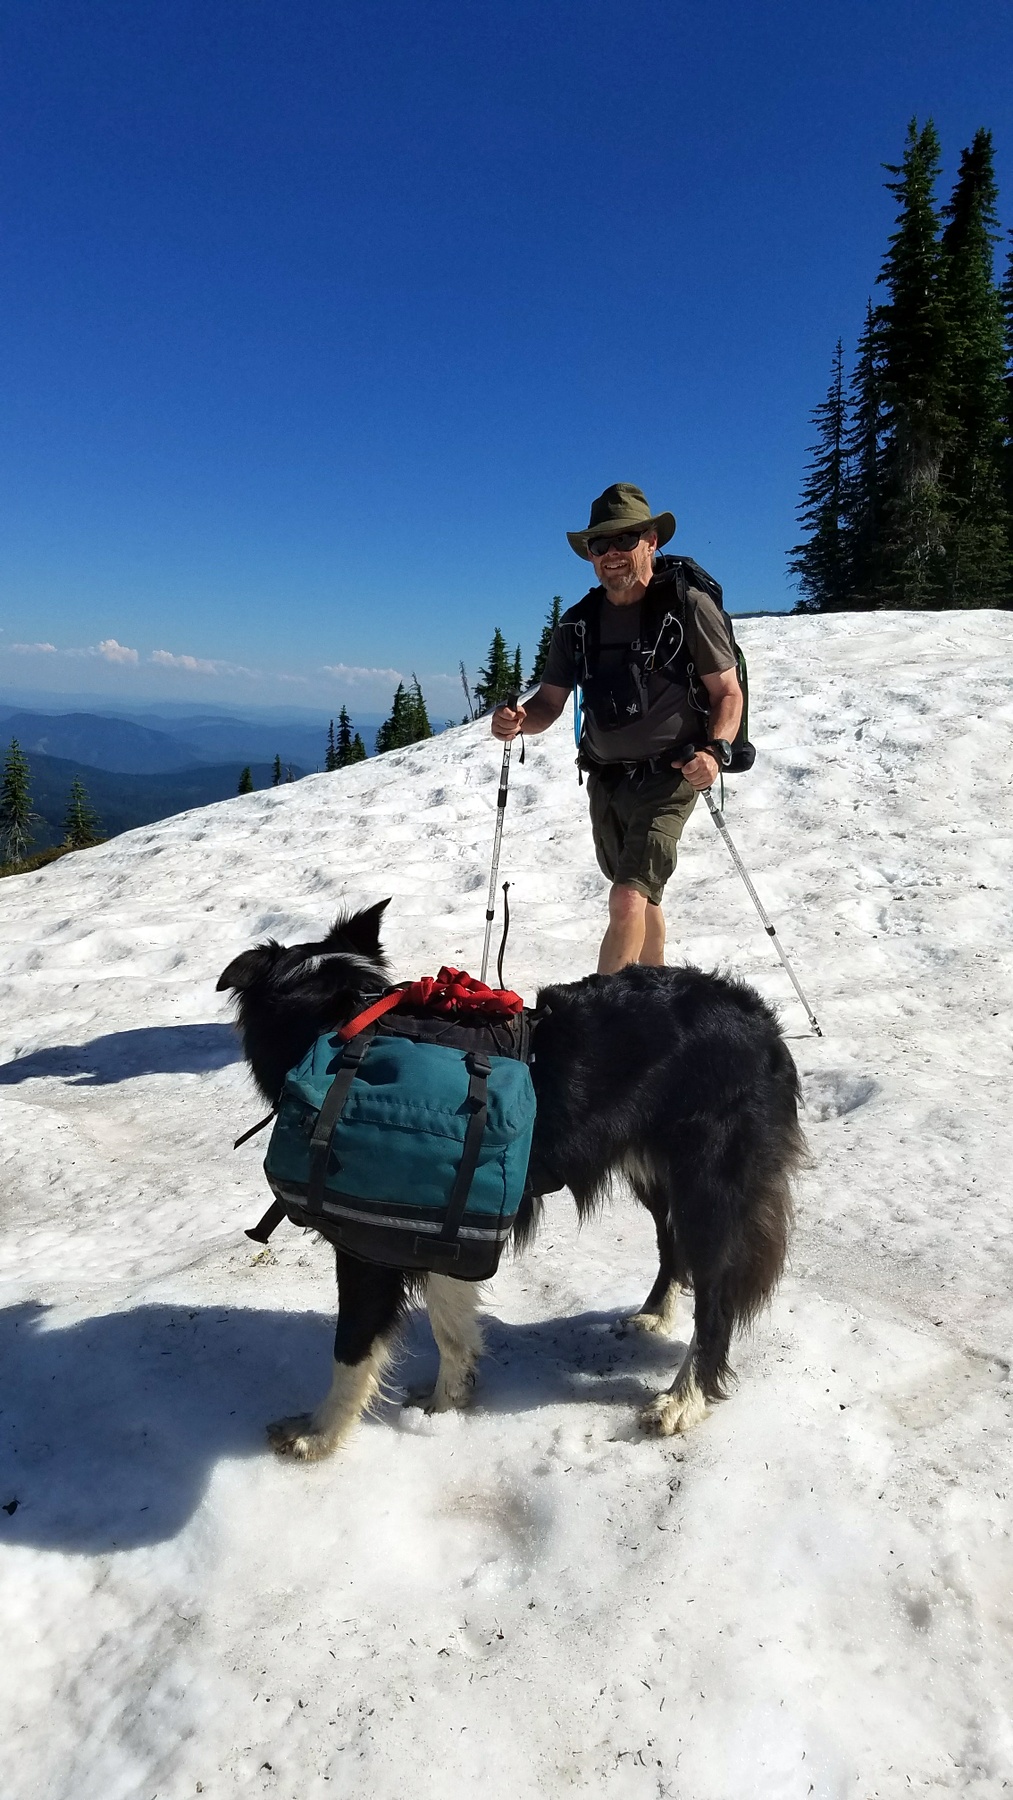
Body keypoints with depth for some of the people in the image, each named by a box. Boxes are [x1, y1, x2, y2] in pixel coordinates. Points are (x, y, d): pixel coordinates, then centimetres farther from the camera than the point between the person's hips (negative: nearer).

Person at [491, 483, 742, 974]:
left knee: (627, 900, -20)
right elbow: (549, 703, 7)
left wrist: (716, 751, -25)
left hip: (667, 777, -6)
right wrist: (518, 720, -16)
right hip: (605, 780, 6)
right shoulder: (578, 623, 5)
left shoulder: (689, 607, -9)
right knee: (641, 897, 20)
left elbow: (728, 694, -6)